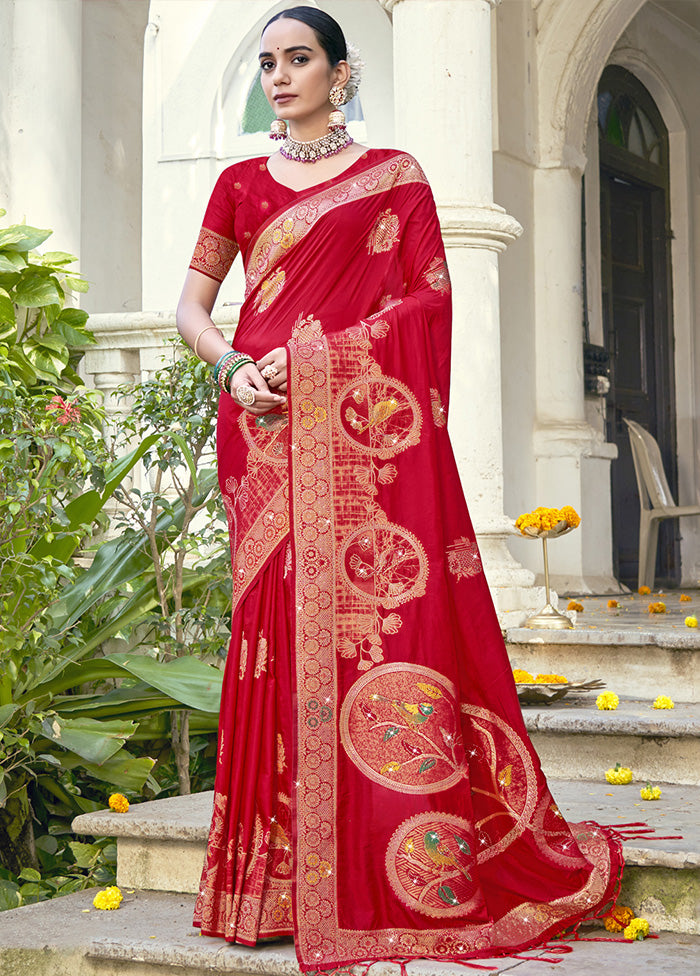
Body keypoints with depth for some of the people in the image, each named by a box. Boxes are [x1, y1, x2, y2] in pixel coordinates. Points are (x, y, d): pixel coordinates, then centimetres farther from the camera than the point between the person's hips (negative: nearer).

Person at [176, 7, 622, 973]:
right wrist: (233, 367, -6)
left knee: (389, 613, -9)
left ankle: (416, 870, -2)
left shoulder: (395, 177, 9)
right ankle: (286, 879, 5)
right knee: (279, 624, -1)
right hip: (266, 426, 2)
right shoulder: (241, 185, 17)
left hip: (367, 426, -2)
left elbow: (429, 298, 2)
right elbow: (191, 304, 15)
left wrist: (314, 352, -9)